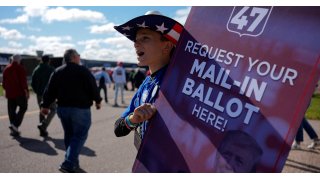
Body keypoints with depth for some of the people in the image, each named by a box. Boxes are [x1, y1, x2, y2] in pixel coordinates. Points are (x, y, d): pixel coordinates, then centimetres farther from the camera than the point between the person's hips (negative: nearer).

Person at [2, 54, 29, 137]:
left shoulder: (6, 69, 11)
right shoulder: (20, 68, -8)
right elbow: (23, 81, -15)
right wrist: (26, 91, -12)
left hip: (10, 93, 6)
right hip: (20, 93, -6)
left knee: (11, 111, 9)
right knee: (23, 108, 8)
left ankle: (14, 130, 10)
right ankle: (15, 125, -8)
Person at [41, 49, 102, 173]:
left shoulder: (57, 72, 8)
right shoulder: (83, 71, -8)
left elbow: (50, 90, 6)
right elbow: (93, 87, -7)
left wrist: (45, 105, 11)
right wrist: (98, 101, 7)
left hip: (63, 108, 6)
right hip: (80, 109, -6)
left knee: (69, 136, 18)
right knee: (79, 136, -2)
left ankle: (73, 162, 26)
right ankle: (68, 164, -11)